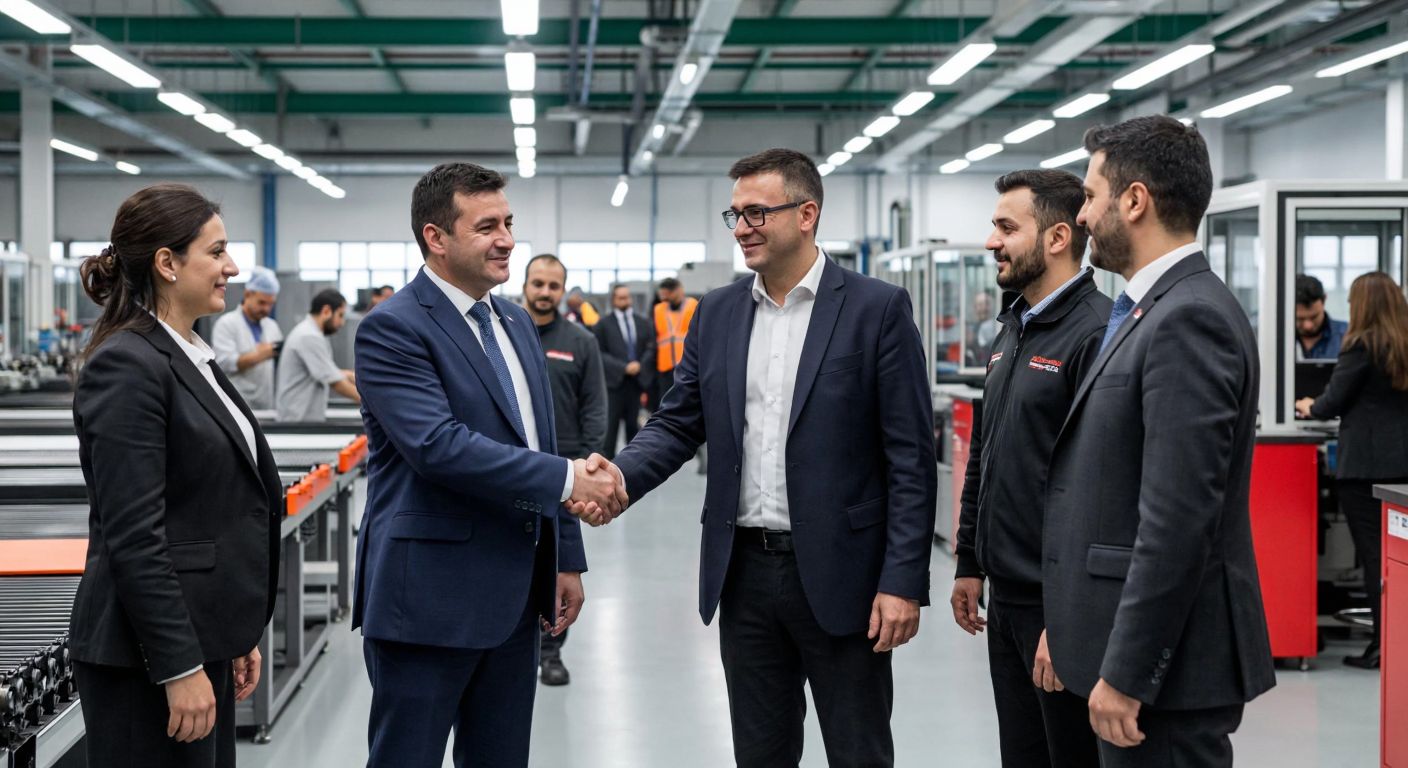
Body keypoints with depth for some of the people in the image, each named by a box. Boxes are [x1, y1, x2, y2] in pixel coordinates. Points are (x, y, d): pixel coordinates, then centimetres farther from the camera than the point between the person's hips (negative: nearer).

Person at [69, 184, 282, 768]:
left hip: (198, 636, 9)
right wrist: (180, 668, -21)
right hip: (147, 653, -9)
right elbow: (133, 535, -20)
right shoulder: (128, 366, -15)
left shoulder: (193, 358, 13)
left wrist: (238, 635, 19)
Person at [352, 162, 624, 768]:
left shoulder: (515, 321, 14)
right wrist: (567, 478, -24)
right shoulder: (393, 329, -13)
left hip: (514, 595, 8)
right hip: (429, 597, -8)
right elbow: (437, 445, -25)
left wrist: (565, 558, 15)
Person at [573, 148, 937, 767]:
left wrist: (903, 579, -13)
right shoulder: (716, 314, 9)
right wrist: (620, 474, -13)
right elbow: (678, 423, 8)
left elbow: (910, 456, -8)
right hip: (745, 571, 4)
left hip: (839, 574, -4)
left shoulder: (877, 309, -6)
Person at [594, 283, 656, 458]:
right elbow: (601, 353, -4)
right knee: (610, 426, -4)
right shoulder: (603, 324, 0)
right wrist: (624, 367, -12)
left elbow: (651, 348, 9)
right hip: (614, 381, -3)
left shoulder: (643, 322, 10)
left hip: (637, 380, 3)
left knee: (634, 424, 7)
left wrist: (640, 366, -8)